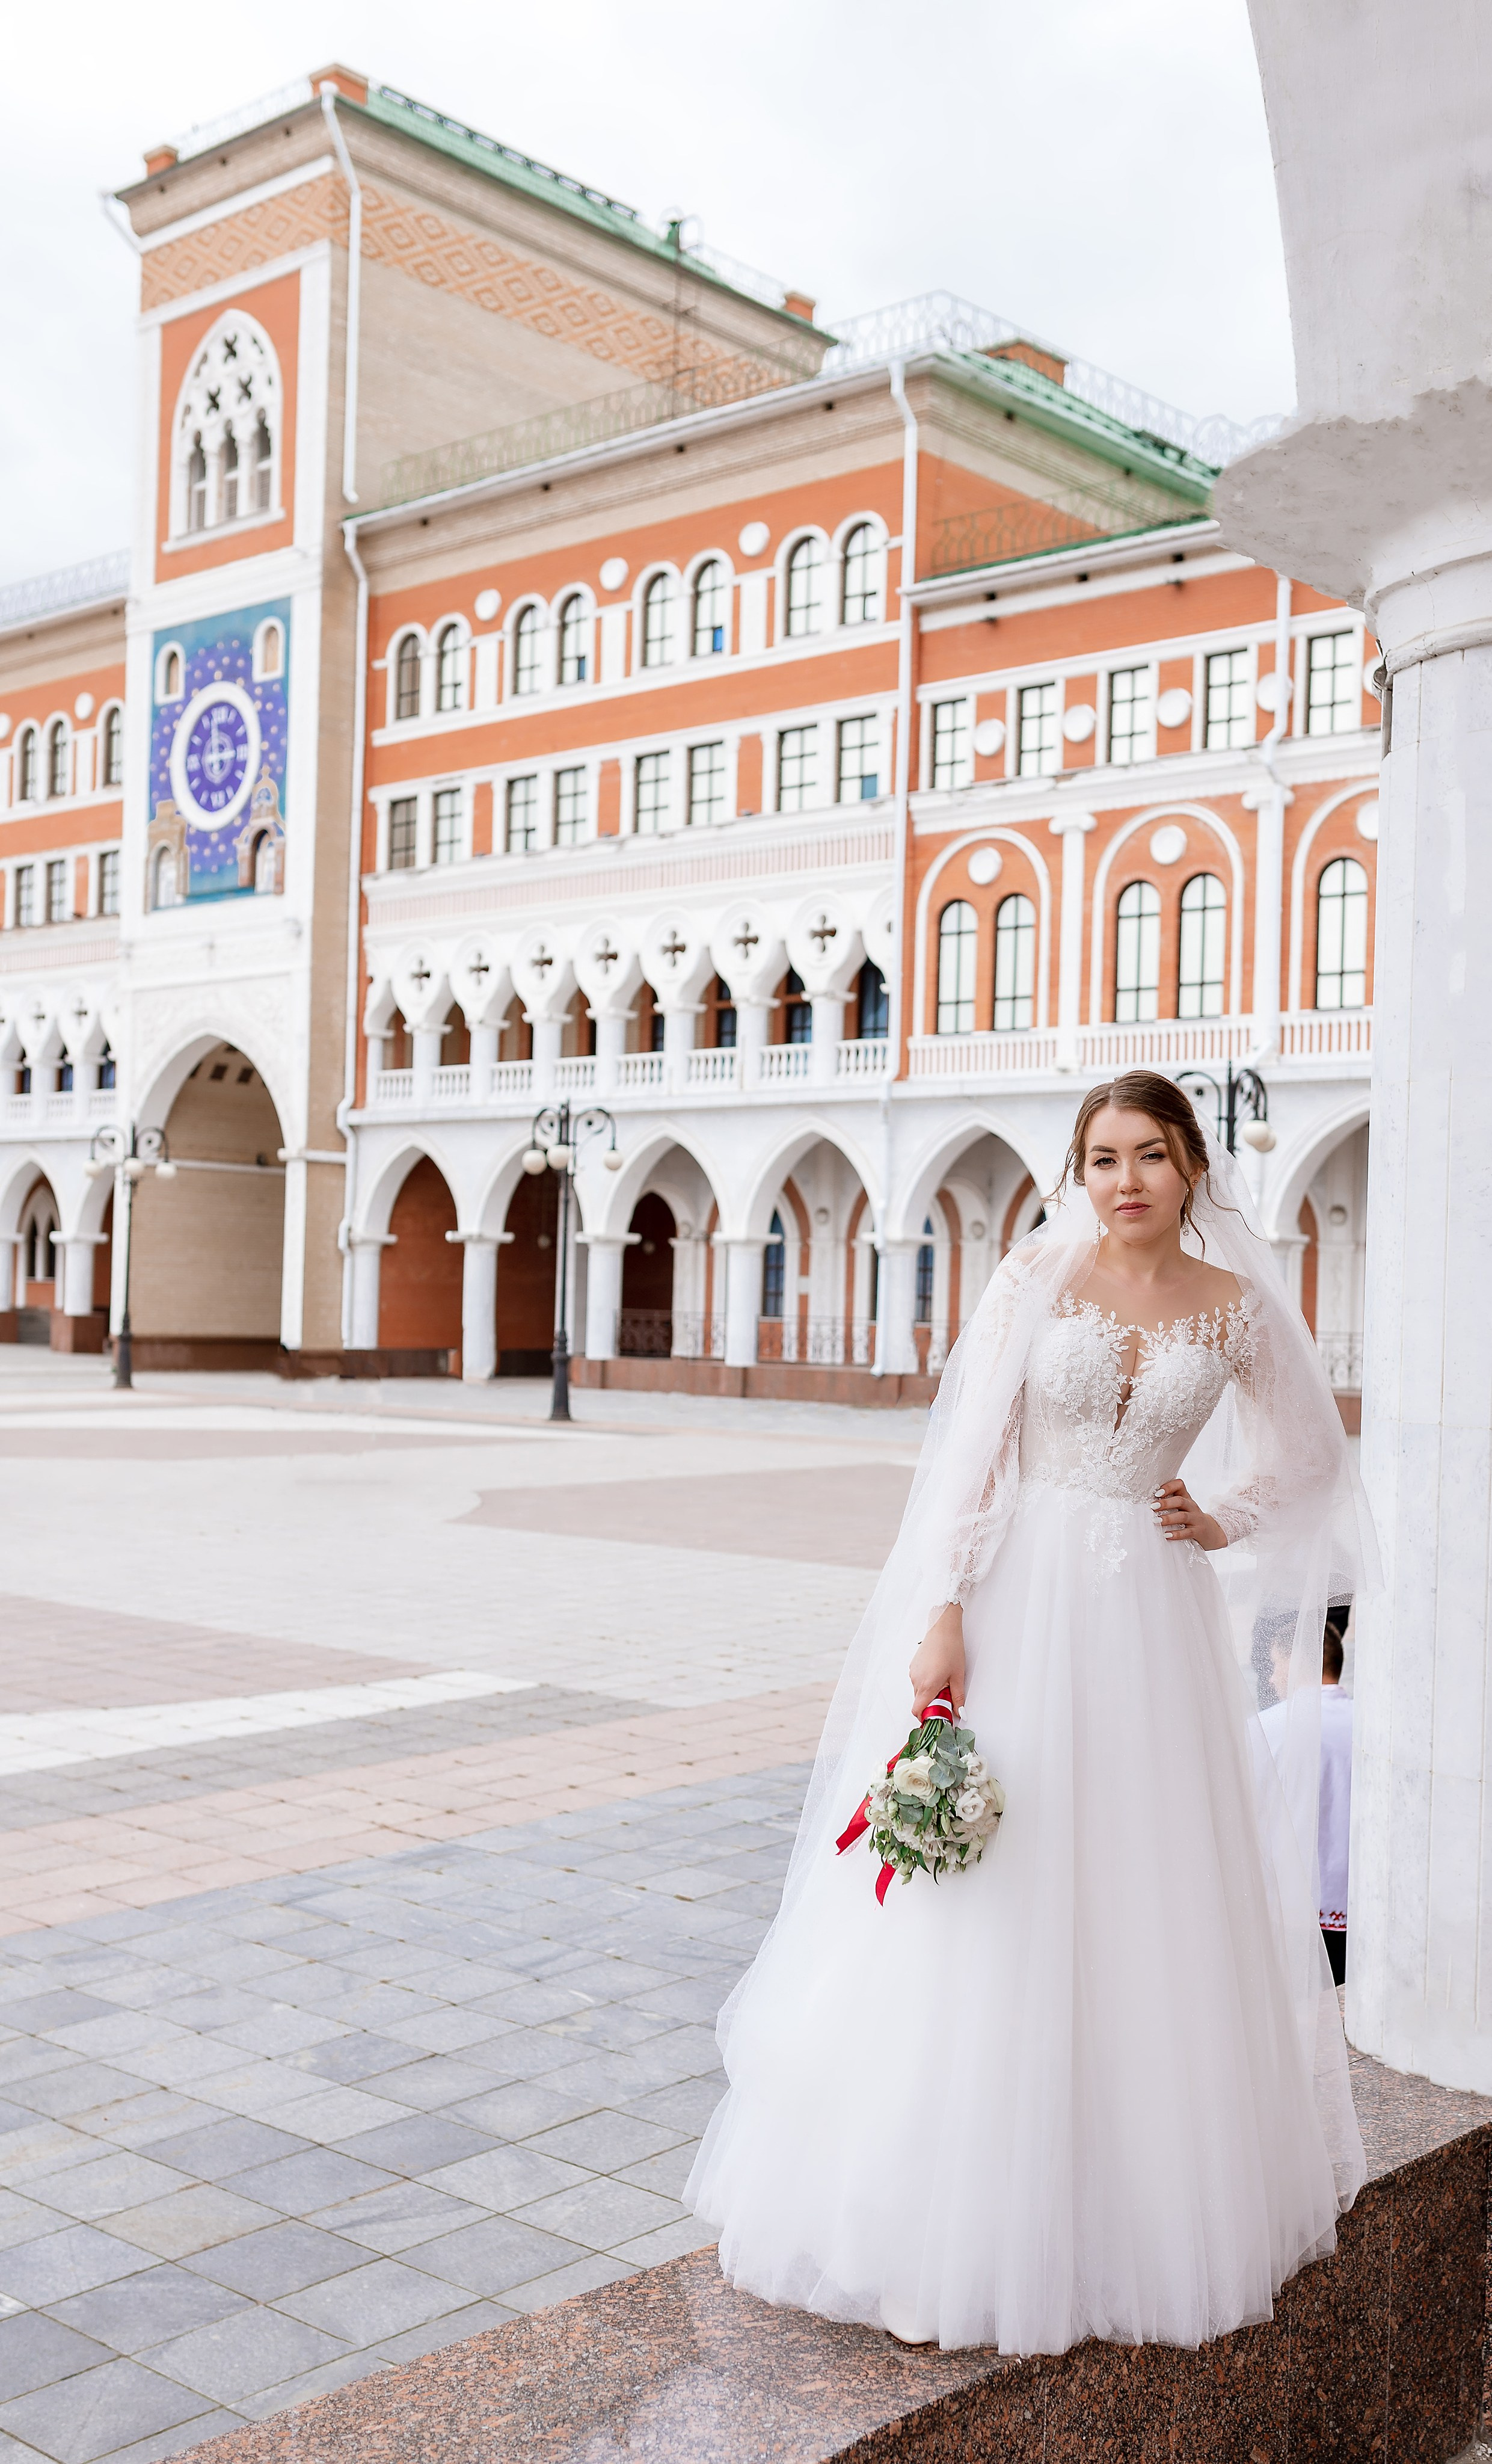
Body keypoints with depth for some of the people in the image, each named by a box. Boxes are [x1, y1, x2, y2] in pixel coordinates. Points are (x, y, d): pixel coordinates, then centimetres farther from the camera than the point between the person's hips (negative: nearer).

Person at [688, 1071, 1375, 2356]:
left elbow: (1308, 1452, 18)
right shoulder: (1039, 1277, -2)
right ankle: (958, 2209, 15)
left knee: (1146, 1910, 9)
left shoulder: (1237, 1306, 3)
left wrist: (1223, 1522, 4)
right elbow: (972, 1454, -6)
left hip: (1155, 1621, 2)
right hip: (1023, 1596, -2)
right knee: (990, 1918, 2)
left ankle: (1136, 2209, 27)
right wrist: (941, 1618, -12)